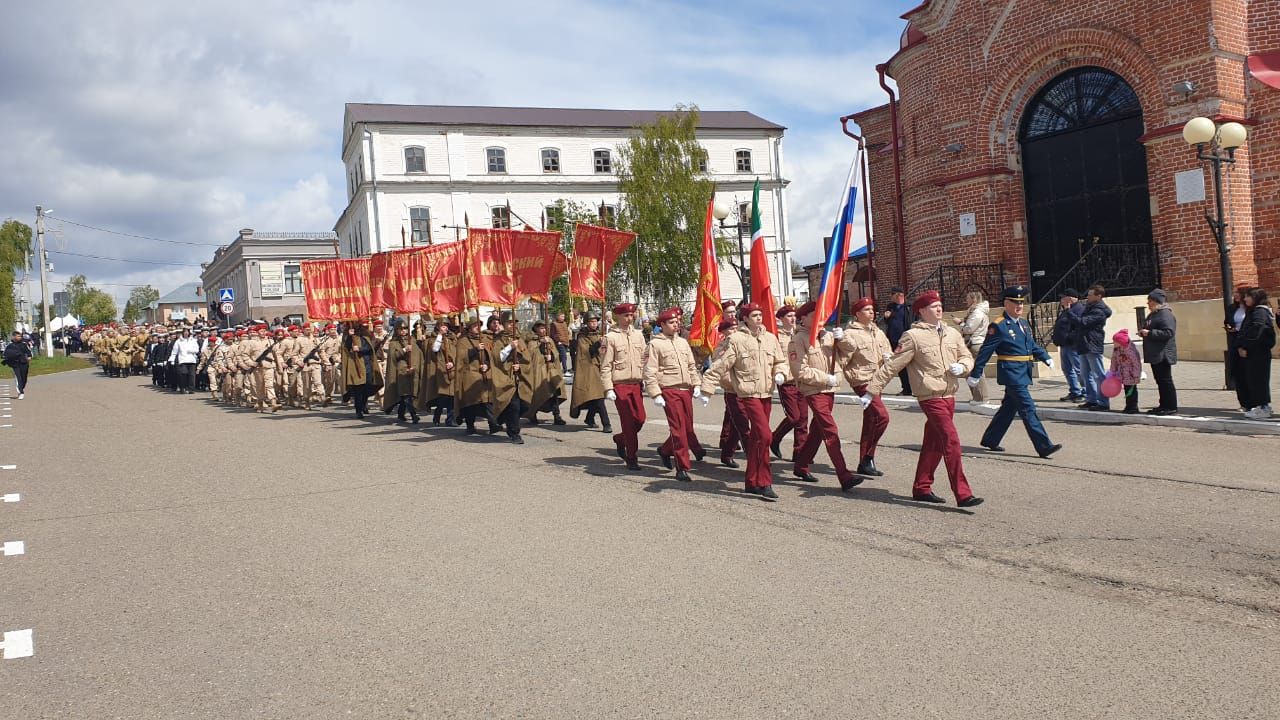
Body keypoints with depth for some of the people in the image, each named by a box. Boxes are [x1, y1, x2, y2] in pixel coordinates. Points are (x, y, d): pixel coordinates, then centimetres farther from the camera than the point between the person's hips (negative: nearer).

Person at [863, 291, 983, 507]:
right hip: (930, 397, -7)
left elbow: (967, 357, 21)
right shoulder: (913, 336, -7)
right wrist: (871, 392, -7)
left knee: (933, 444, 14)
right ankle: (963, 494, -12)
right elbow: (891, 366, -6)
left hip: (949, 396, 7)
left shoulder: (952, 333, 13)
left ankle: (921, 488, 26)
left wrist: (961, 367, -4)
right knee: (952, 442, -13)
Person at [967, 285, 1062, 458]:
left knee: (1009, 408, 16)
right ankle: (1044, 446, -9)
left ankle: (990, 440, 28)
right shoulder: (998, 326, -11)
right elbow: (985, 351, -10)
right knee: (1028, 410, -10)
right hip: (1011, 373, -9)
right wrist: (974, 374, -9)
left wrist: (1046, 358, 5)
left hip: (1023, 374, 9)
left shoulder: (1024, 324, 15)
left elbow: (1033, 345, 22)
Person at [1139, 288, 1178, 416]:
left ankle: (1171, 406, -1)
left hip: (1163, 354, -10)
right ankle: (1164, 405, 18)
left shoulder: (1165, 314, -14)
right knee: (1159, 380, 13)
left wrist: (1149, 333, -23)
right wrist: (1143, 332, 9)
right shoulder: (1152, 314, 18)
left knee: (1165, 380, -6)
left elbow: (1168, 332, -24)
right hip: (1154, 354, 10)